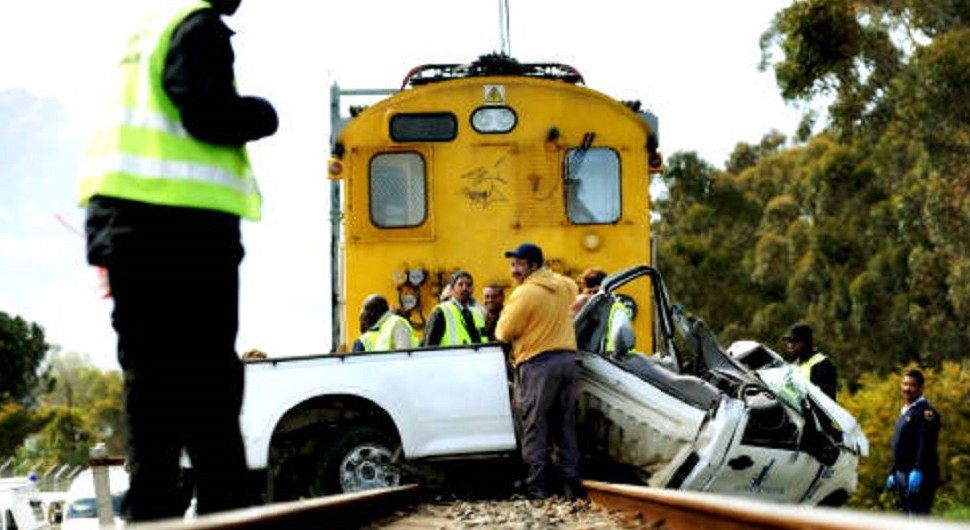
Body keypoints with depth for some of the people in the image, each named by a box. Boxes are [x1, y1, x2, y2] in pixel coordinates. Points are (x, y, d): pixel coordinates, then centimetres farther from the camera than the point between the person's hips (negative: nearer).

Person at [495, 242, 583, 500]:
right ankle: (571, 483, 8)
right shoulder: (563, 285, 10)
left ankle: (537, 487, -5)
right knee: (566, 426, 11)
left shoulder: (525, 293, -13)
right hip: (567, 358, 7)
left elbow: (504, 333, -8)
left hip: (537, 364, -7)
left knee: (535, 428, -2)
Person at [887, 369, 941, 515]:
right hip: (903, 475, 10)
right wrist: (893, 473, 23)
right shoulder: (905, 412, 21)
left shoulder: (926, 412, -10)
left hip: (919, 476, -10)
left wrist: (917, 471, -30)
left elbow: (926, 445, -21)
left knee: (917, 516, -16)